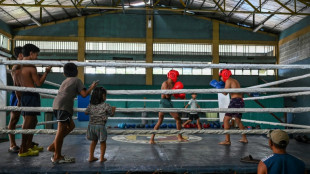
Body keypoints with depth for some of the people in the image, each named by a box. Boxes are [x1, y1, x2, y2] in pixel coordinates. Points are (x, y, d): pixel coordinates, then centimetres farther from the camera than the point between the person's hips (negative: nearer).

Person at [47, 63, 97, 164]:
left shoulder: (66, 81, 26)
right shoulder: (77, 80, 5)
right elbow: (84, 94, -4)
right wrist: (91, 87, 11)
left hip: (57, 105, 9)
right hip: (63, 106, -9)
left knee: (71, 126, 17)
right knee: (61, 130, -6)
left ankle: (53, 146, 18)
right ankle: (57, 156, -2)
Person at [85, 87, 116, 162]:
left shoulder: (91, 105, 4)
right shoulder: (106, 105, -7)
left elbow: (86, 112, 14)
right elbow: (111, 114, 3)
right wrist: (113, 109, 23)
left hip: (91, 125, 5)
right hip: (100, 126, -4)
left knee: (94, 141, 20)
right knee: (103, 142, 13)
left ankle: (91, 157, 21)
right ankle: (102, 158, 15)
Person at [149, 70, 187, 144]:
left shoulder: (173, 84, 11)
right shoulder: (165, 83, -13)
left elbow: (175, 95, 19)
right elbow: (167, 95, -23)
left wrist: (180, 95, 0)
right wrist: (174, 89, -21)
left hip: (169, 103, 8)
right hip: (163, 102, -8)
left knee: (178, 119, 7)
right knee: (160, 121, -11)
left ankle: (179, 137, 19)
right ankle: (151, 139, -6)